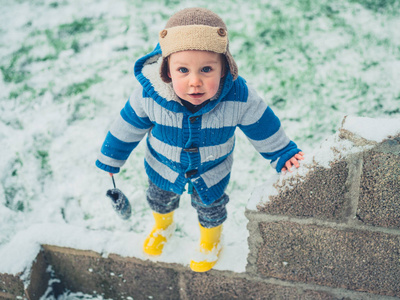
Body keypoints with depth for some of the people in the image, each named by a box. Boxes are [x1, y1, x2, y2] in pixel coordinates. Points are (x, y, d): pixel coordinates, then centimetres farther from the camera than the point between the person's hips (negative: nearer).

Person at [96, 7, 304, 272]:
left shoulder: (240, 97, -37)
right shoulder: (149, 93, -35)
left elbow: (263, 128, -16)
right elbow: (128, 127, -16)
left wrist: (283, 154, -4)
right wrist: (109, 159, -2)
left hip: (212, 171, -1)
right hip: (163, 166, 1)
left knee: (210, 208, 28)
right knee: (159, 199, 31)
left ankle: (211, 244, 64)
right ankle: (163, 227, 69)